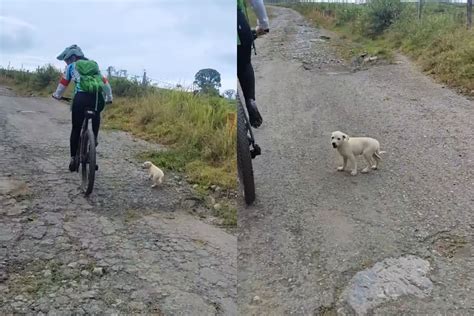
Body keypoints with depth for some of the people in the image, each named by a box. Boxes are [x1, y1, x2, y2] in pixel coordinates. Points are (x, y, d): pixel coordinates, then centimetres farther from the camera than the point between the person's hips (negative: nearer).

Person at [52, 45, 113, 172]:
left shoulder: (71, 67, 19)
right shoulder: (94, 64, 27)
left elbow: (63, 84, 27)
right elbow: (104, 82, 26)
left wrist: (57, 95, 44)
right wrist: (108, 98, 36)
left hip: (81, 98, -2)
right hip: (98, 98, 2)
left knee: (76, 129, 13)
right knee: (96, 114, 36)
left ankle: (73, 159, 17)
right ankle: (94, 139, 22)